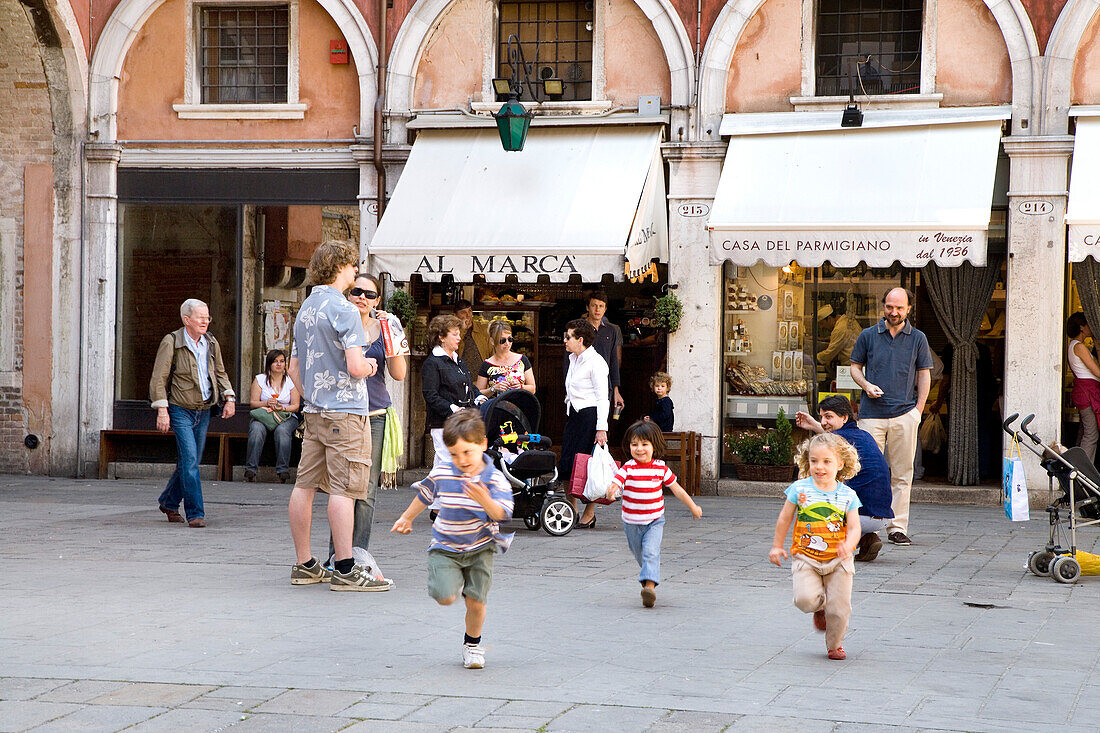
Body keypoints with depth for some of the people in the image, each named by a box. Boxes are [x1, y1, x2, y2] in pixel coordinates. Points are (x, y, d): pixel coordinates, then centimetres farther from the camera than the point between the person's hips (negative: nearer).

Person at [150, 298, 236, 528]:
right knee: (189, 460, -15)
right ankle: (195, 513, -12)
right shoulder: (171, 342, -8)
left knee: (190, 462, 10)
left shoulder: (211, 343, 9)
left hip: (203, 411, 6)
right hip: (180, 410, -6)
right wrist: (162, 410, -17)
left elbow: (220, 373, 20)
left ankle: (169, 502, 30)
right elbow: (159, 378, -9)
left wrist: (229, 398, 5)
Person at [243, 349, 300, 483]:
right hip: (263, 414, 0)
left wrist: (283, 408, -14)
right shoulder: (260, 379, 11)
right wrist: (266, 403, -14)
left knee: (282, 431, -36)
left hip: (287, 417, 0)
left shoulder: (291, 381, 10)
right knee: (257, 429, -34)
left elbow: (296, 406, 5)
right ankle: (250, 469, -38)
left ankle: (283, 470, -38)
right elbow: (253, 402, 6)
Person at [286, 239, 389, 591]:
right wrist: (369, 364, 1)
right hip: (345, 410, -9)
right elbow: (355, 367, -20)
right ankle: (345, 569, -8)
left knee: (305, 485, 8)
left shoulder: (304, 309, 15)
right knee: (344, 488, -8)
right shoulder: (344, 310, -12)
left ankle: (304, 565, 15)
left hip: (314, 411, 9)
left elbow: (294, 368, 19)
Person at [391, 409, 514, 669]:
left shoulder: (495, 479, -11)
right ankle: (444, 579, 22)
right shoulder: (441, 474, -6)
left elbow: (501, 514, -20)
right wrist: (407, 518, 28)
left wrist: (485, 501, -41)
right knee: (446, 597, -16)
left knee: (476, 602, -6)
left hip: (480, 548, -1)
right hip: (445, 547, 1)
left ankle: (472, 643, 22)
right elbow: (424, 496, 14)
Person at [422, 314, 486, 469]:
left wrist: (478, 398, 7)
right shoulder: (432, 363, -7)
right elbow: (430, 396, -14)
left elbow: (470, 386, 28)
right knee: (446, 462, -11)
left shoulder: (459, 361, 21)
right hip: (442, 423, -8)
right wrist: (452, 410, -22)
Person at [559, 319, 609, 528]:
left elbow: (602, 398, -15)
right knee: (566, 463, 4)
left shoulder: (595, 362, -12)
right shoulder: (573, 359, 14)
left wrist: (601, 429, -20)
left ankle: (589, 513, 2)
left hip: (590, 415, -9)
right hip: (573, 415, 9)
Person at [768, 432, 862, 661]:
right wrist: (777, 546, 12)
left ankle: (835, 644, 25)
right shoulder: (800, 489, -3)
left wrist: (848, 546, -25)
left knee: (839, 608, -3)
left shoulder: (848, 496, -2)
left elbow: (854, 528, -5)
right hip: (805, 557, 0)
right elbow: (784, 519, 8)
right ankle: (820, 607, 17)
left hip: (838, 560, 1)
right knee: (805, 598, -21)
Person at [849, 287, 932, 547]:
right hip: (872, 414, 0)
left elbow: (924, 375, 12)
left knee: (902, 474, 1)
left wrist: (918, 409, 2)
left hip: (904, 414, 0)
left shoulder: (918, 339, 9)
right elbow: (855, 367, 15)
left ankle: (897, 527, 5)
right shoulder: (868, 336, 8)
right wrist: (867, 385, -5)